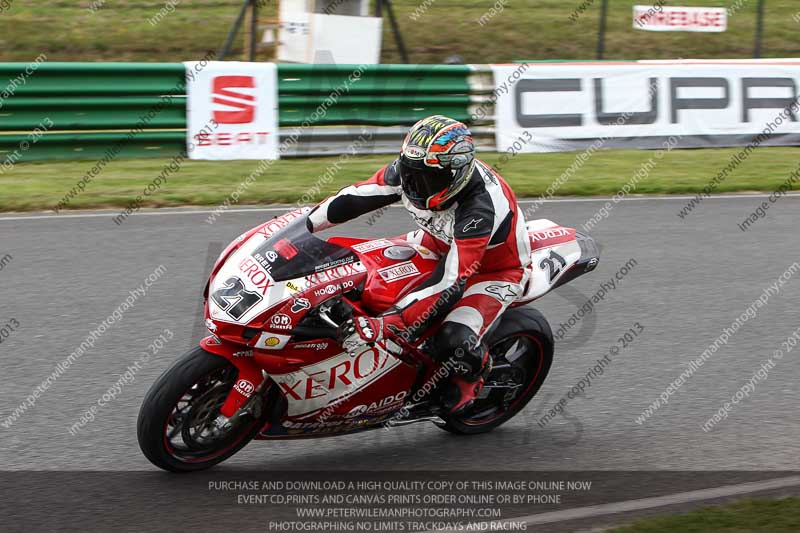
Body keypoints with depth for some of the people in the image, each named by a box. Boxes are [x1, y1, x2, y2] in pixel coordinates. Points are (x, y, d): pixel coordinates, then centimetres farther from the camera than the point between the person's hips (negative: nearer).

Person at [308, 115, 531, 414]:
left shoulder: (480, 207, -42)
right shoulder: (409, 169, -22)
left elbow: (450, 283, -46)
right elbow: (358, 196, -7)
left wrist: (383, 326, -52)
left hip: (494, 269, -7)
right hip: (444, 242, 7)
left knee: (454, 342, -27)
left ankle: (472, 371, 7)